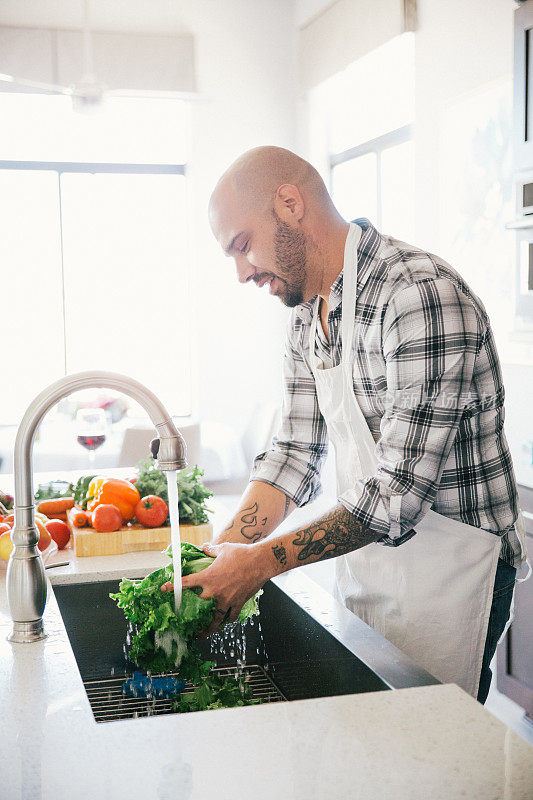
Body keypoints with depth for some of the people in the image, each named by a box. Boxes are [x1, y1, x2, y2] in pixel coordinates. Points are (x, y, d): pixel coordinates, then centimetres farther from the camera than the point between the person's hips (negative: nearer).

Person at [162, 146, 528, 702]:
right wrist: (222, 554, -8)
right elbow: (295, 457, 5)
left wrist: (262, 560, -22)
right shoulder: (306, 317, 5)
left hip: (448, 569, -8)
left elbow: (397, 494, -27)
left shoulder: (421, 296, -25)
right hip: (362, 559, 8)